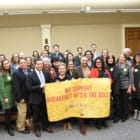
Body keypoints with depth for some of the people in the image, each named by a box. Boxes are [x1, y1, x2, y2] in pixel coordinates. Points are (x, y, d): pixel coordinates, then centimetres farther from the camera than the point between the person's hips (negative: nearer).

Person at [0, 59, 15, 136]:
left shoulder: (10, 72, 8)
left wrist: (13, 95, 7)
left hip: (11, 94, 6)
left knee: (10, 111, 9)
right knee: (8, 112, 0)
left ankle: (8, 126, 26)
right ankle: (9, 128, 13)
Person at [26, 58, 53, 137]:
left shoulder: (46, 73, 5)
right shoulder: (30, 75, -11)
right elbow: (29, 87, -17)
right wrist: (39, 86, -25)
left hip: (45, 97, 5)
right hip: (36, 98, -4)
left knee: (45, 113, 17)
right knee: (36, 115, 9)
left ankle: (45, 126, 36)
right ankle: (37, 129, 25)